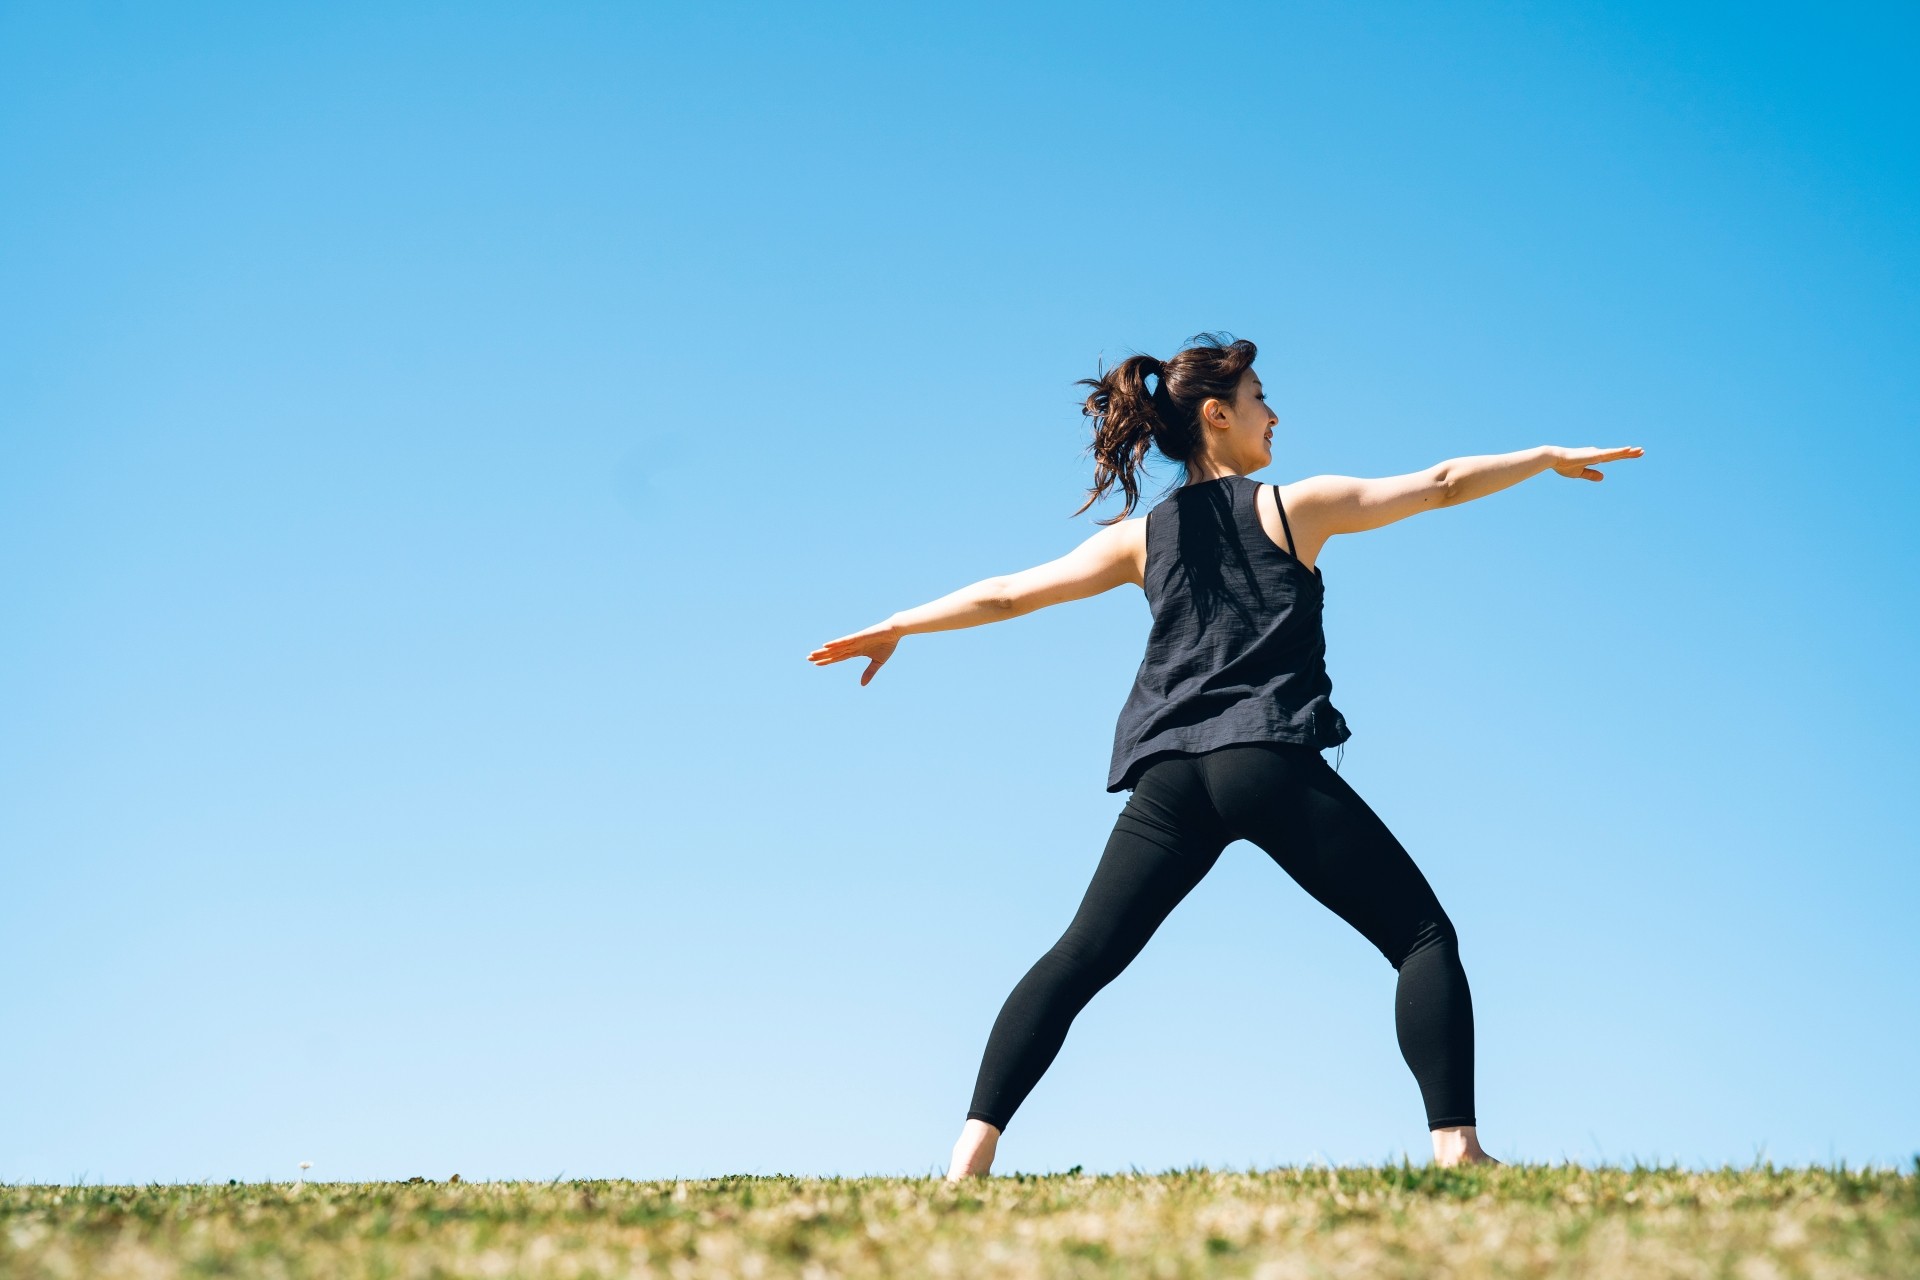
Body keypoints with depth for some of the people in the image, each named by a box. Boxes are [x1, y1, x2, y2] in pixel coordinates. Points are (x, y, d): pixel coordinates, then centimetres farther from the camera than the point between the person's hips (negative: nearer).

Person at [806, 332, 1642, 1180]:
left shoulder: (1141, 538, 17)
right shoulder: (1297, 506, 9)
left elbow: (1007, 593, 20)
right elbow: (1440, 485, 12)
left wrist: (893, 628, 32)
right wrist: (1547, 457, 25)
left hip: (1170, 778, 4)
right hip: (1275, 763, -3)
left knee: (1078, 961, 6)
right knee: (1423, 938, 3)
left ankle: (973, 1150, -9)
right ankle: (1454, 1143, -13)